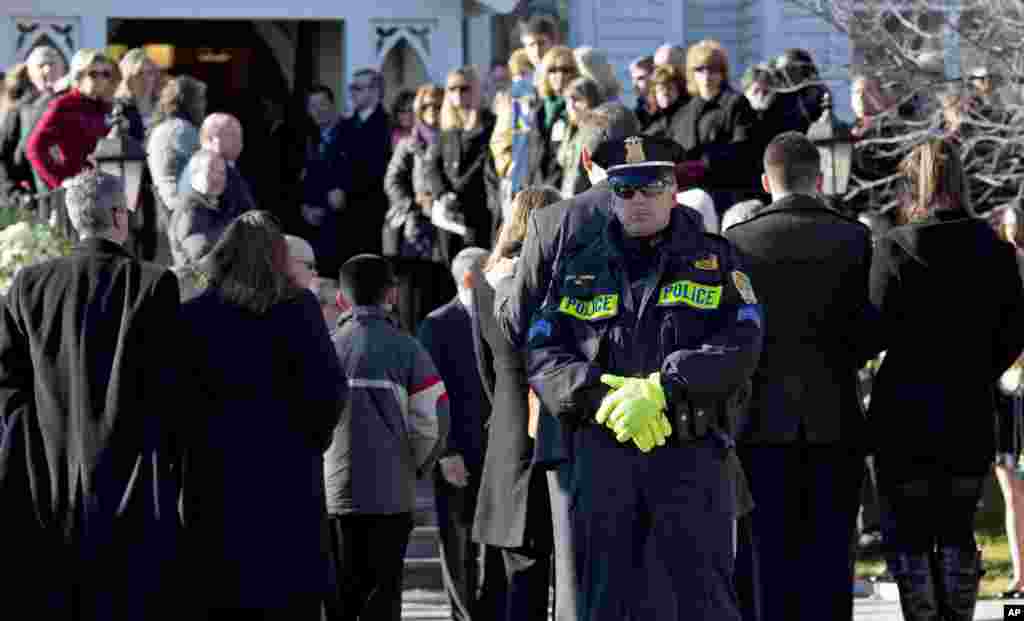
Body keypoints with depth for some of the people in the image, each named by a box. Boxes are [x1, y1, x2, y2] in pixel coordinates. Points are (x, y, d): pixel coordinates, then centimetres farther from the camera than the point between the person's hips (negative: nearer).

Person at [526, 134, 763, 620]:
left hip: (691, 453, -2)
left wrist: (660, 388, -16)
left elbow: (741, 346, -4)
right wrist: (605, 396, -13)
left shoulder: (715, 260, 9)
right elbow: (543, 356, 5)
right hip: (602, 451, 2)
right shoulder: (579, 270, 14)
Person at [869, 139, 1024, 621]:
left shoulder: (895, 248, -10)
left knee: (907, 532, 4)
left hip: (906, 413, -3)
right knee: (958, 531, 13)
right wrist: (975, 376, 13)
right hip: (971, 417, 3)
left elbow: (875, 331, -13)